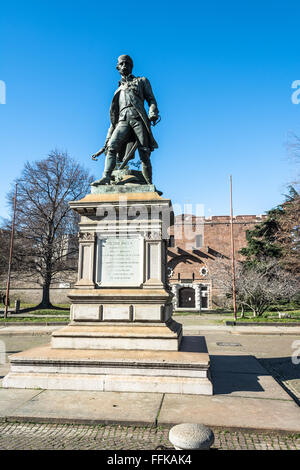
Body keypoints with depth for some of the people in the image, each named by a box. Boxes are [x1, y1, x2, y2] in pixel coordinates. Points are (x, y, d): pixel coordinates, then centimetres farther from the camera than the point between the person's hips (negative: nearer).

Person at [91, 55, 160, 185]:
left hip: (138, 119, -3)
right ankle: (106, 178, -30)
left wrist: (153, 113, -11)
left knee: (144, 154, -11)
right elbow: (114, 115, 28)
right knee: (111, 146, -22)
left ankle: (149, 185, -7)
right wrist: (108, 138, 20)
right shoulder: (118, 90, 32)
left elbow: (151, 100, 13)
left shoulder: (142, 81, 26)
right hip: (123, 121, 3)